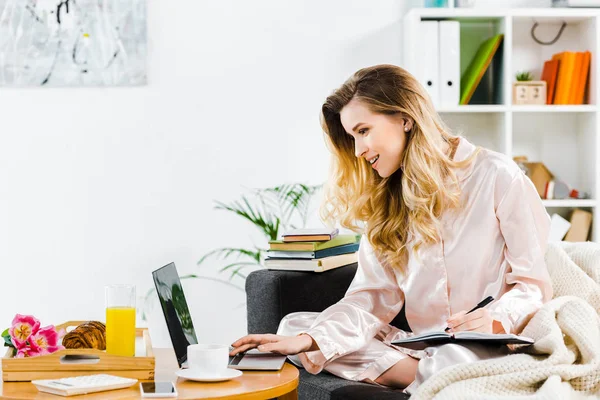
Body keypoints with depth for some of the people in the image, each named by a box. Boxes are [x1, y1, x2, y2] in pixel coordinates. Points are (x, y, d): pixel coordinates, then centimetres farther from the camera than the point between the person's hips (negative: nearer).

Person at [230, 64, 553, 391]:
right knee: (294, 324, -9)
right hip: (418, 347, 7)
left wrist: (498, 319, -26)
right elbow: (372, 296, 2)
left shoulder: (497, 177, -3)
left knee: (458, 361, -42)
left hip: (487, 350, -7)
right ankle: (425, 376, -18)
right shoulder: (384, 198, 13)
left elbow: (536, 282, -3)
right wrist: (308, 340, -16)